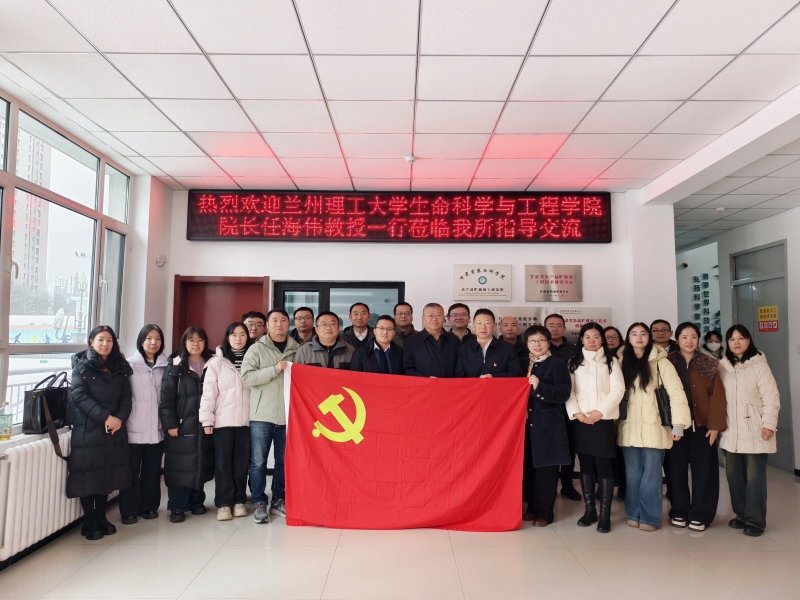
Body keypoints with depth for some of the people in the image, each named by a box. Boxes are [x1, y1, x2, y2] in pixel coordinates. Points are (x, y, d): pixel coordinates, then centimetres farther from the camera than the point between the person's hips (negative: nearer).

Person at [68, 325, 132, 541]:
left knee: (108, 474, 8)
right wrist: (105, 416, -19)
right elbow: (79, 396, -12)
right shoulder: (82, 366, -2)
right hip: (88, 429, -4)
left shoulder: (120, 367, 10)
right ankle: (89, 522, 12)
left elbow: (126, 397, 7)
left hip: (114, 429, 4)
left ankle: (101, 518, 22)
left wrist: (120, 418, -11)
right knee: (89, 474, -1)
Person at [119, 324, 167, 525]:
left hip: (156, 428, 3)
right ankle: (129, 510, 18)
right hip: (134, 428, -3)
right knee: (132, 470, 6)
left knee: (152, 470, 11)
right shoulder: (130, 365, -3)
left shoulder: (165, 366, 5)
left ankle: (149, 506, 25)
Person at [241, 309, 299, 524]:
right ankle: (259, 503, 18)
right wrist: (275, 369, -17)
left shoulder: (298, 349, 8)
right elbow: (247, 377, -11)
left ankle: (278, 500, 26)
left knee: (284, 461, 11)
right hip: (262, 415, -2)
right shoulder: (256, 349, 1)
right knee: (258, 462, 4)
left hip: (288, 415, 2)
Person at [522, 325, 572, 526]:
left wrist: (539, 386, -24)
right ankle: (532, 507, 22)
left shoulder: (557, 365, -4)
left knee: (546, 468, 1)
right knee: (528, 466, 9)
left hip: (548, 425, -5)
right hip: (526, 423, 5)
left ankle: (544, 512, 11)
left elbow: (563, 394, -15)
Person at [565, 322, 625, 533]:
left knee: (604, 466, -3)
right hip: (580, 420, 2)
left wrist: (600, 411, -14)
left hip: (603, 420, -2)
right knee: (585, 465, 8)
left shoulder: (610, 361, 5)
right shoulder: (573, 362, 9)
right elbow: (568, 390, 3)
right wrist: (576, 412, -11)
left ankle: (604, 515, 3)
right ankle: (589, 510, 18)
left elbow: (618, 389, -4)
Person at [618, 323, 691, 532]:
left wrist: (678, 423, -13)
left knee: (651, 474, 3)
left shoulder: (661, 362, -5)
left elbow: (676, 392, -8)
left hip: (653, 428, -3)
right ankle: (633, 514, 21)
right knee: (632, 474, 9)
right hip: (629, 428, 3)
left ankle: (649, 517, 15)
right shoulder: (622, 363, 7)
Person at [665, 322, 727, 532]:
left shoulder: (709, 365, 4)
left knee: (703, 471, 3)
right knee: (677, 470, 5)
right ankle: (679, 512, 18)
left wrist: (715, 425, -8)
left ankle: (699, 514, 14)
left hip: (702, 426, 0)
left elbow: (717, 395, -1)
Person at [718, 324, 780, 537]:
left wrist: (769, 424, -12)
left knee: (754, 477, -1)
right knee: (734, 475, 11)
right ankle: (741, 514, 25)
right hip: (731, 432, 5)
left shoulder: (759, 364, -6)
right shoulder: (722, 366, 7)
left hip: (755, 431, -4)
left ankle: (755, 520, 10)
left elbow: (771, 396, -9)